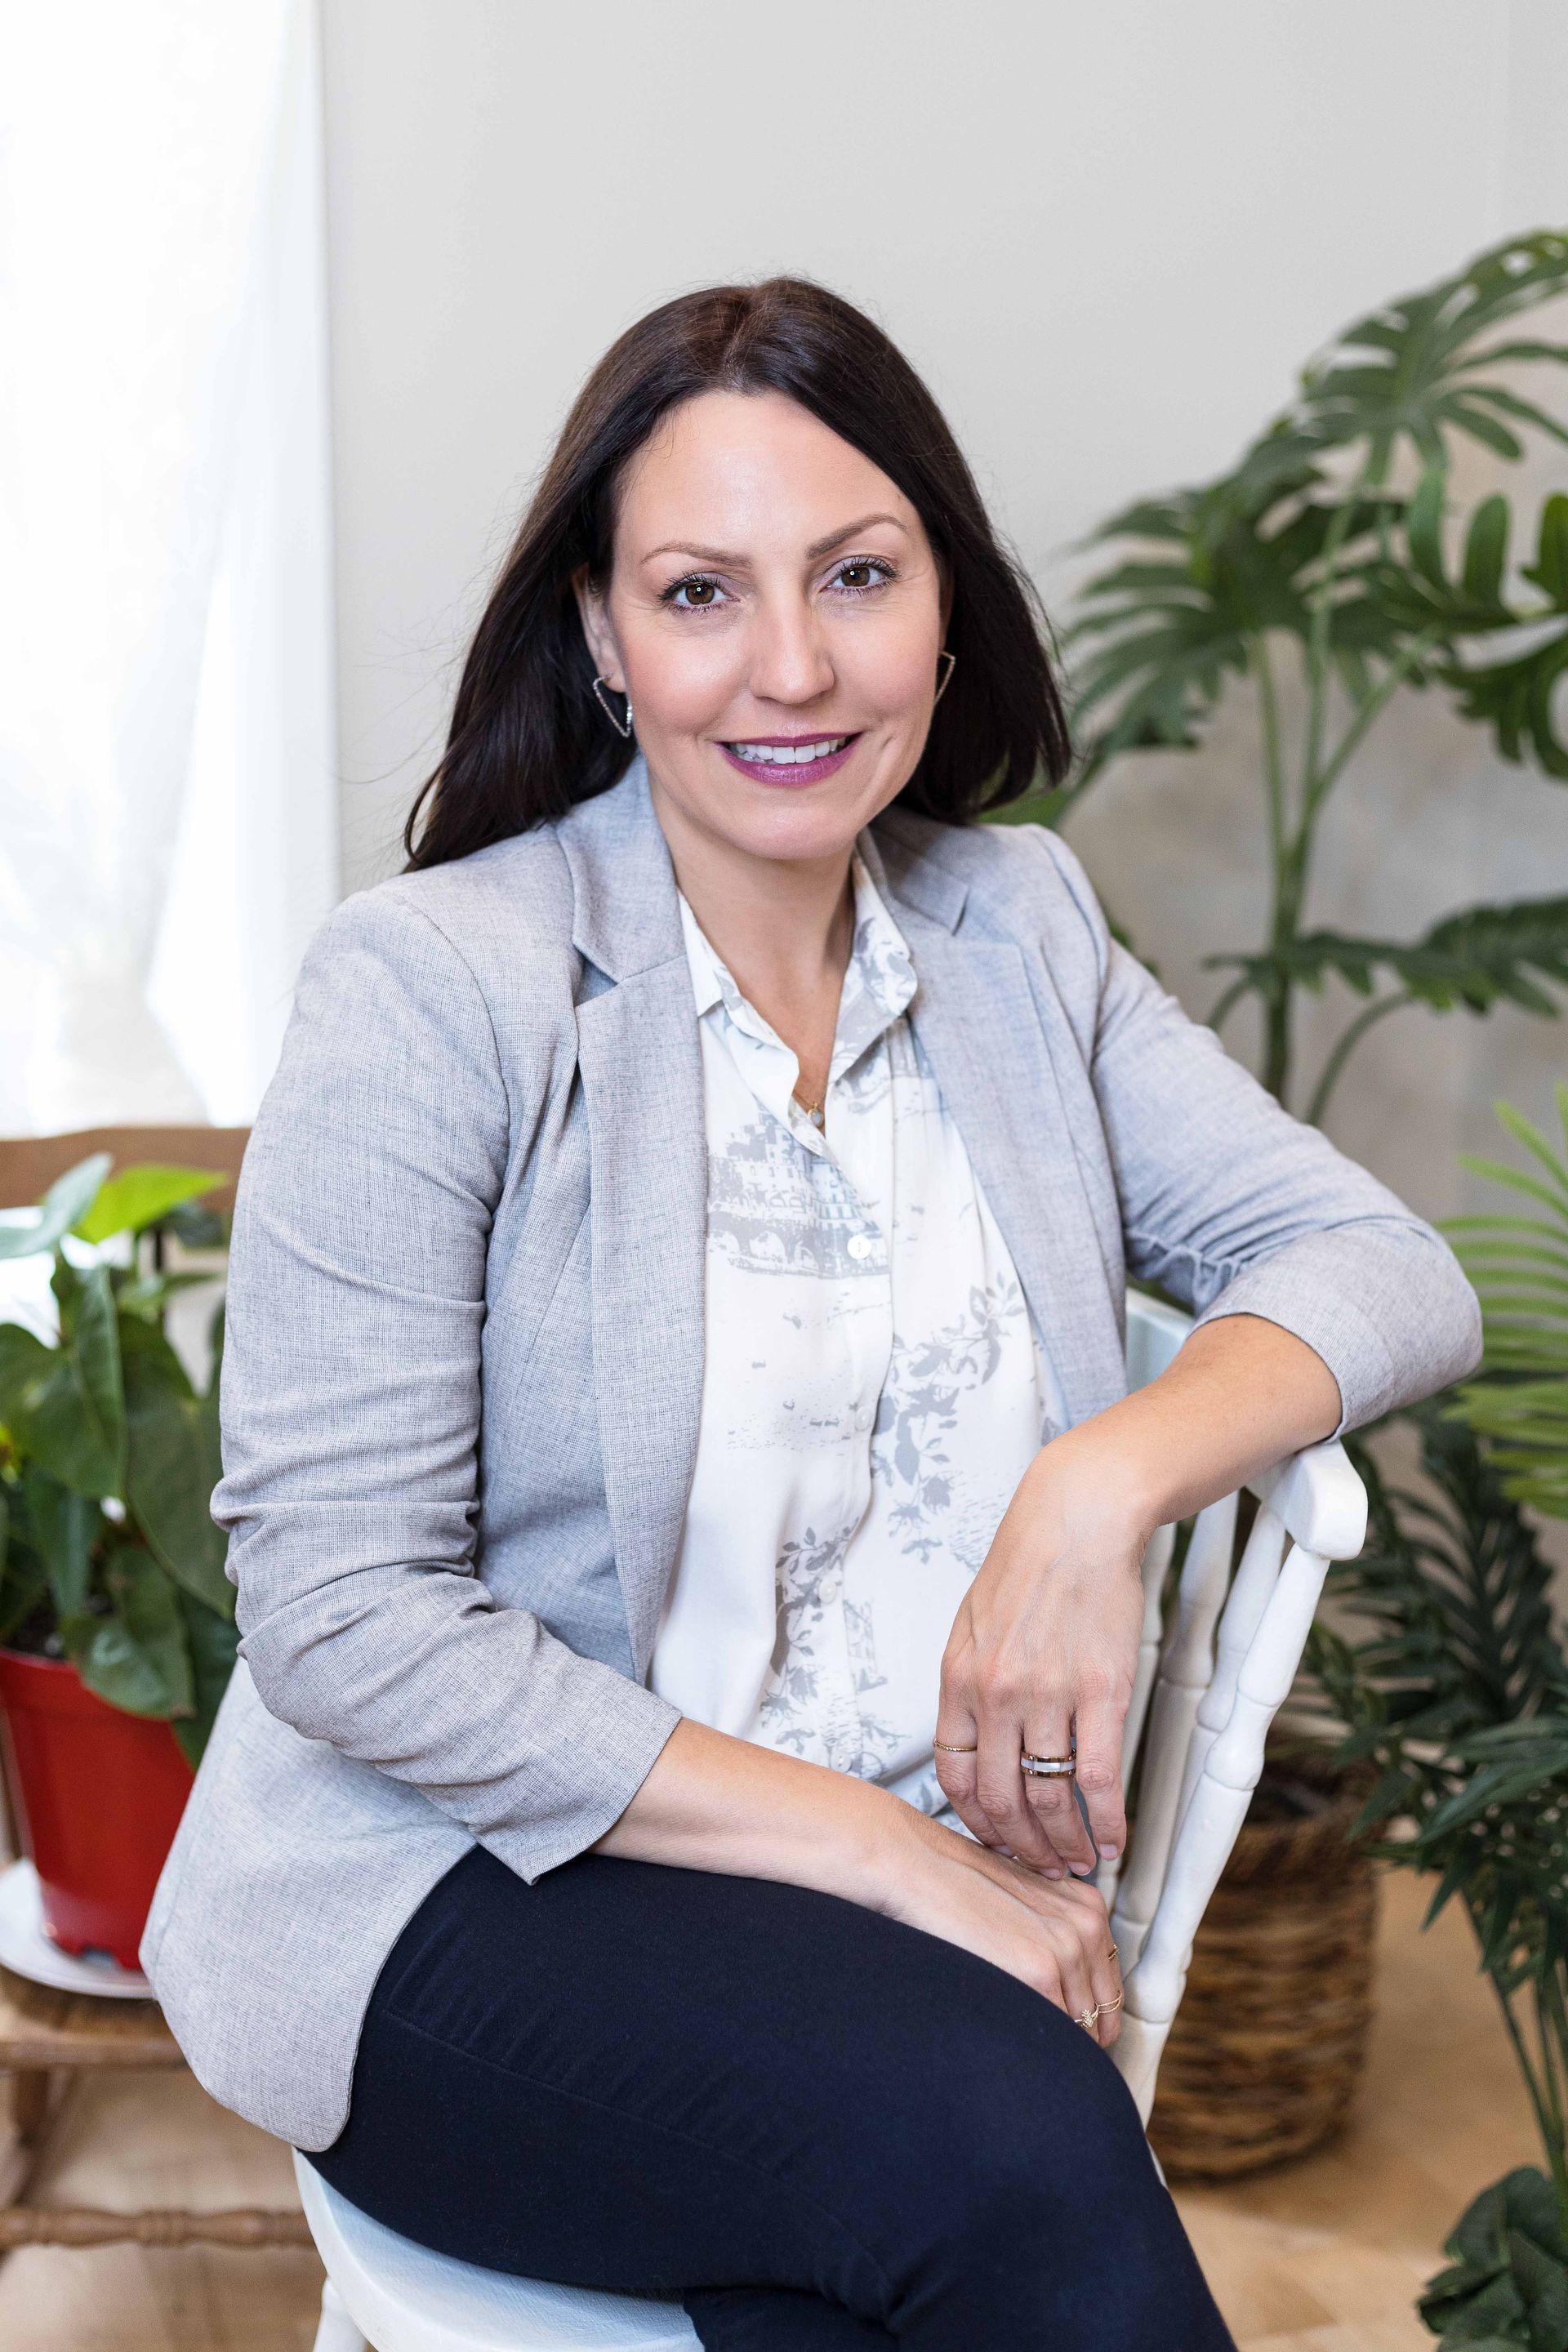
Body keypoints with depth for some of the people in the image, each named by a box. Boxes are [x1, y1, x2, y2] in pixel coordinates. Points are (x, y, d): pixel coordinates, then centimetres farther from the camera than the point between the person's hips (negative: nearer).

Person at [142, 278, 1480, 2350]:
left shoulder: (1015, 929, 8)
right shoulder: (434, 988, -10)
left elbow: (1388, 1273, 4)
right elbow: (341, 1622, -14)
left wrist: (1107, 1483, -18)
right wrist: (876, 1847, -17)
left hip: (909, 1901, 4)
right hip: (469, 1899, -3)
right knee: (1021, 2152, -30)